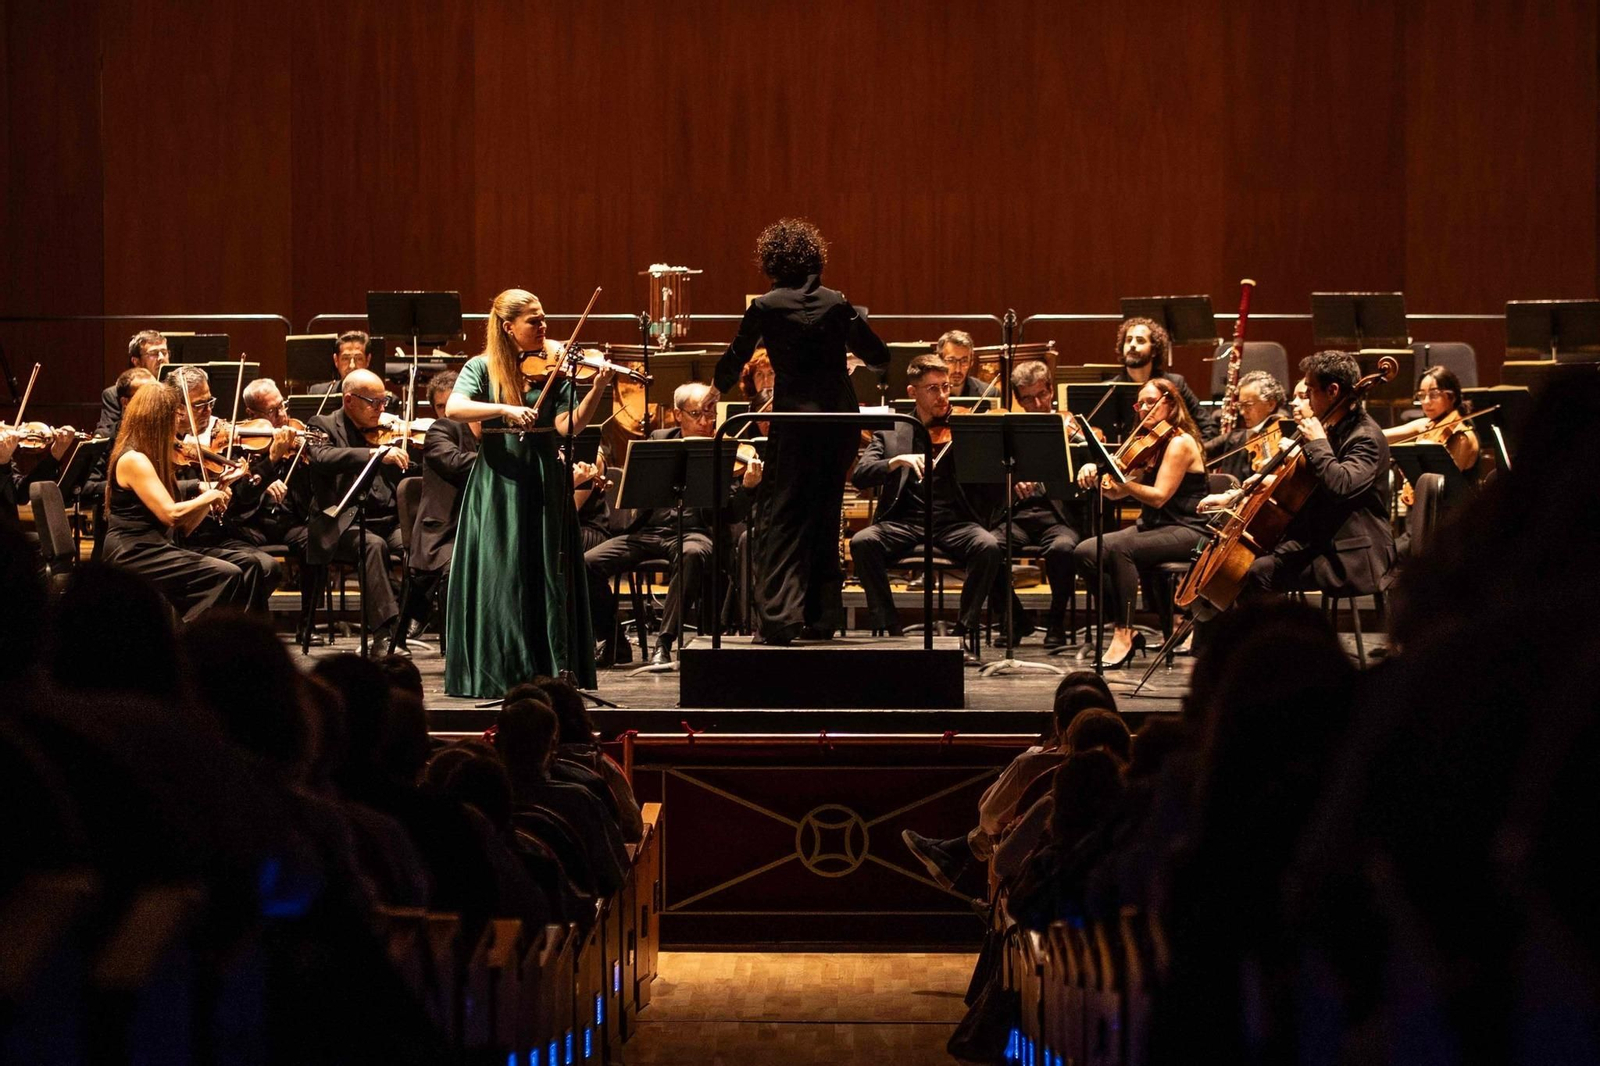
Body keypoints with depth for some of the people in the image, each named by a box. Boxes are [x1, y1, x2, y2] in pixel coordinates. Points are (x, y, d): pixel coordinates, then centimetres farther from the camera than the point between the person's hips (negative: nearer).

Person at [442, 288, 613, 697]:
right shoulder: (483, 368, 1)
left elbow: (568, 426, -6)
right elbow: (454, 408, -17)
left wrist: (598, 389, -19)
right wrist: (505, 409, -28)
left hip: (544, 483, 2)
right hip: (498, 483, -2)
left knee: (549, 577, 2)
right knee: (502, 577, -2)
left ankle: (551, 670, 6)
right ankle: (497, 672, 3)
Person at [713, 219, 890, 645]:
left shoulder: (765, 308, -5)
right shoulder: (836, 303, 3)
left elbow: (736, 358, 9)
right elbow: (878, 356, 13)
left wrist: (718, 387, 30)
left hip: (795, 421, -3)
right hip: (841, 418, 3)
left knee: (784, 517, 2)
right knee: (825, 517, 14)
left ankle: (780, 615, -10)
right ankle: (821, 616, 18)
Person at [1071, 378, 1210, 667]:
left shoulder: (1180, 442, -9)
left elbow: (1159, 496, -20)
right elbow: (1116, 493, 9)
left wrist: (1118, 477, -28)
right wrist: (1095, 474, -10)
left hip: (1185, 532, -9)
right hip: (1151, 526, 9)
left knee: (1118, 546, -34)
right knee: (1084, 552, -13)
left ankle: (1124, 633, -26)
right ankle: (1123, 629, -8)